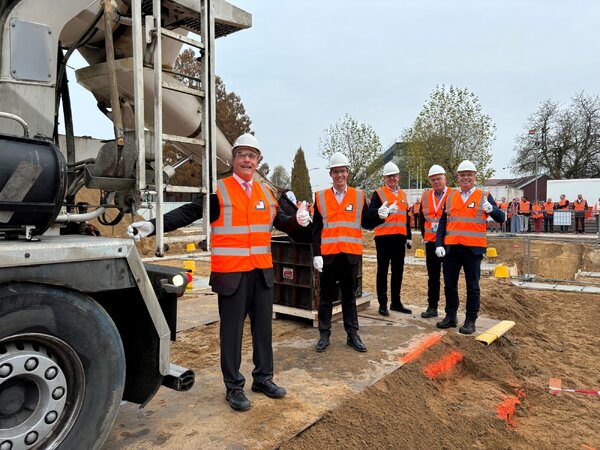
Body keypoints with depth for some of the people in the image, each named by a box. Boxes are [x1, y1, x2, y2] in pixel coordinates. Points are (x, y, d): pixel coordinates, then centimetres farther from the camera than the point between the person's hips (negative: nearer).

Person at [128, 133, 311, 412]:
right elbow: (187, 213, -13)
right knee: (232, 330, 5)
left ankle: (263, 378, 32)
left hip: (263, 272, 5)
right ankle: (234, 387, 21)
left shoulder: (265, 193, 12)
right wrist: (153, 225, -25)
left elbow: (281, 222, 19)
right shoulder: (218, 191, -5)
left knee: (263, 326, 14)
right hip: (232, 273, -5)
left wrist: (297, 221, -3)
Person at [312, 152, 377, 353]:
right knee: (326, 296, 8)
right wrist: (316, 254, -6)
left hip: (351, 254, 1)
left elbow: (367, 223, 7)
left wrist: (380, 215, -13)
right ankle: (324, 335, 19)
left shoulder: (359, 196, 5)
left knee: (349, 295, 11)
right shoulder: (321, 197, 2)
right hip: (328, 255, -1)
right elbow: (316, 229, 1)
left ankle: (352, 335, 21)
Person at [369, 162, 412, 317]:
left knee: (398, 270, 12)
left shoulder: (403, 194, 16)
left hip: (399, 238, 6)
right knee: (383, 271, 1)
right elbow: (370, 212, -15)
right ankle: (383, 304, 9)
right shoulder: (378, 193, -2)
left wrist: (409, 237, 19)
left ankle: (396, 302, 23)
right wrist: (380, 213, -38)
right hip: (384, 237, -6)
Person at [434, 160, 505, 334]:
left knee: (472, 286, 4)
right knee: (449, 284, 10)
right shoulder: (450, 197, 10)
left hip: (473, 248, -3)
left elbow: (500, 218, -3)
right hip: (451, 248, 3)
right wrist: (439, 245, -1)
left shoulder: (484, 196, 3)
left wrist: (491, 209, -25)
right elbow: (442, 223, 9)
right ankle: (451, 316, 24)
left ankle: (471, 321, 15)